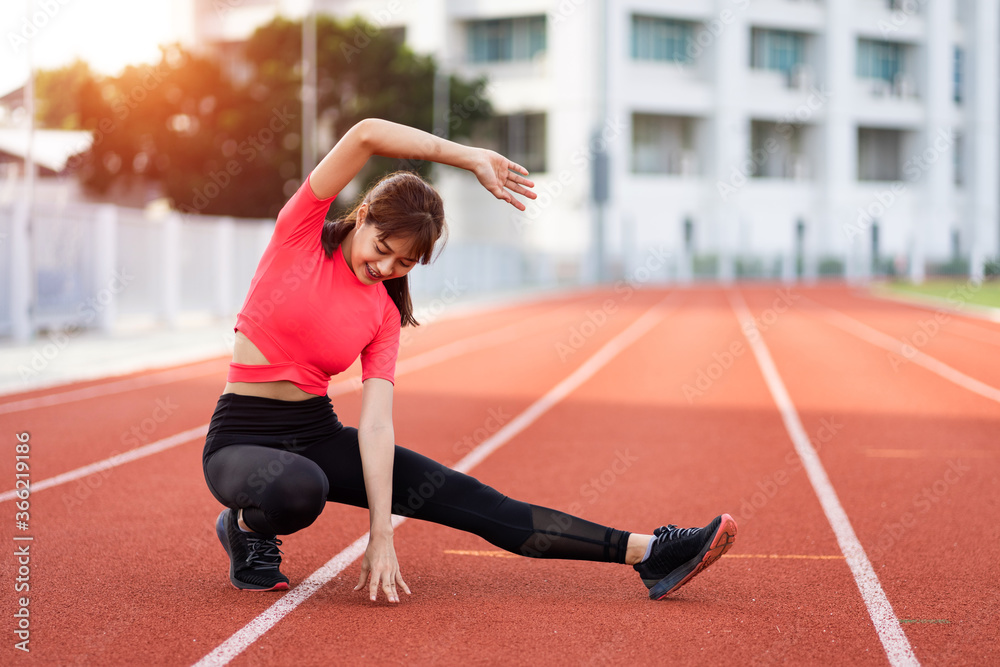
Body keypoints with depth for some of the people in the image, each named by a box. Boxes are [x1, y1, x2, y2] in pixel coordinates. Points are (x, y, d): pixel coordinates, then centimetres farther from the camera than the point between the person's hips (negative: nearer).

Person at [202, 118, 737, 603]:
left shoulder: (384, 315, 1)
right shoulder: (301, 234, -9)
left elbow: (376, 424, -10)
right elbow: (366, 135, -22)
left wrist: (382, 534, -20)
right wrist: (471, 159, -19)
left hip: (319, 437, 4)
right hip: (242, 442, -4)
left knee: (468, 500, -7)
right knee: (297, 491, -41)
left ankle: (645, 552, -8)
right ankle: (247, 528, -5)